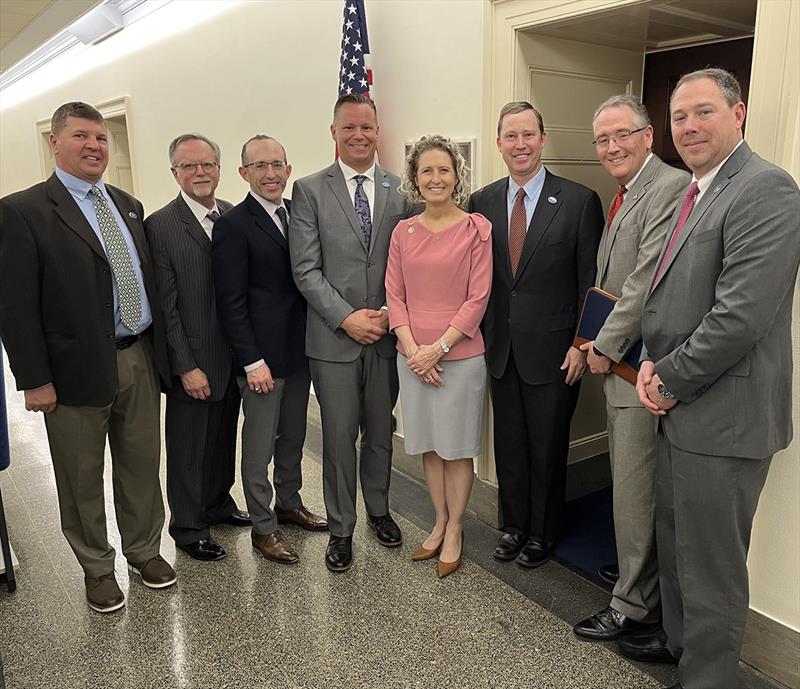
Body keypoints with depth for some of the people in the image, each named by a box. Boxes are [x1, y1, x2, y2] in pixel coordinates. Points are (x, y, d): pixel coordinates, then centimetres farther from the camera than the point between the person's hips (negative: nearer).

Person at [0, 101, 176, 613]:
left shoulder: (128, 206, 11)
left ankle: (145, 549, 36)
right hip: (78, 370, -4)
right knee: (82, 479, 12)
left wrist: (162, 350, 9)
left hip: (140, 359, 5)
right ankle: (97, 567, 31)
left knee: (143, 465, 16)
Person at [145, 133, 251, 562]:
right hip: (192, 361, -5)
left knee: (224, 436, 20)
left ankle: (218, 502, 41)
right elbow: (165, 305, -12)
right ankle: (188, 527, 27)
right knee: (188, 447, 9)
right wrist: (187, 366, -14)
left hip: (232, 354, 5)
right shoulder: (161, 226, -11)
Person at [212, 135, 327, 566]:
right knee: (259, 447, 6)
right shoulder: (233, 225, -11)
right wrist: (252, 361, -16)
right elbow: (231, 303, -13)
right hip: (262, 357, -6)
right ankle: (263, 528, 22)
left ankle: (289, 503, 39)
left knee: (293, 436, 20)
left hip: (300, 350, 7)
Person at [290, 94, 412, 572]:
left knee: (381, 432, 15)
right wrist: (347, 317, -13)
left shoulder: (399, 190, 6)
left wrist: (390, 312, -8)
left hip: (387, 334, 2)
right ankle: (341, 529, 23)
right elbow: (306, 269, -6)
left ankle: (378, 509, 37)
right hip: (335, 335, -2)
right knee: (339, 438, 6)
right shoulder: (310, 190, -1)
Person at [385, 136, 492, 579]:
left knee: (457, 448, 8)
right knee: (428, 445, 15)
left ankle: (454, 532, 26)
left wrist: (439, 347, -15)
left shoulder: (477, 228, -6)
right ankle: (439, 523, 33)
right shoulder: (403, 231, 5)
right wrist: (413, 349, -9)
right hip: (413, 355, 4)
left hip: (460, 354, -4)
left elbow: (477, 298, -9)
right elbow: (394, 294, 4)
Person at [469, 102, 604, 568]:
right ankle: (514, 526, 34)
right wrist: (479, 333, 2)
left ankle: (543, 534, 30)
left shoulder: (580, 201, -6)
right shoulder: (482, 202, 5)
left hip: (552, 349, -3)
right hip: (500, 347, 4)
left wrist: (581, 344, -10)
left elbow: (591, 281, -6)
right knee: (509, 443, 15)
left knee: (548, 447, 9)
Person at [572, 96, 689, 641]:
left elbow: (649, 281, -22)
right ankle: (637, 570, 36)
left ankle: (635, 606, 15)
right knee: (631, 482, 19)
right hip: (619, 360, 9)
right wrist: (594, 342, 10)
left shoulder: (671, 187, -15)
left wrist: (607, 347, -13)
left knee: (635, 489, 0)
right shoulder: (624, 197, 17)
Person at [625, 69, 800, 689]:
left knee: (711, 564, 6)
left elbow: (741, 314, -25)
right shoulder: (696, 193, 14)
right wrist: (654, 364, 1)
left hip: (724, 416, -9)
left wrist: (671, 382, -14)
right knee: (675, 540, 24)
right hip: (681, 408, 9)